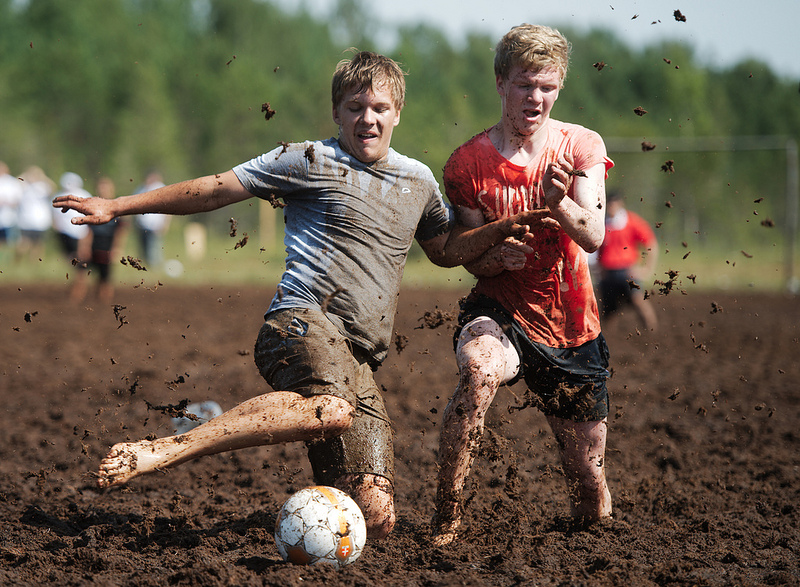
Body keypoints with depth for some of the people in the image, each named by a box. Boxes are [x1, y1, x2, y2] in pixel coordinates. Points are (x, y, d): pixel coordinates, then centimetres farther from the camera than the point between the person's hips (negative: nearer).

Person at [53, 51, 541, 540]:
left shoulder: (419, 181, 23)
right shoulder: (312, 161, 7)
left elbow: (447, 250, 38)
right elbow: (214, 190, 8)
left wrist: (499, 230, 18)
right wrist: (116, 207, 6)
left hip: (359, 360, 5)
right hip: (306, 321, -5)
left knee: (376, 518, -11)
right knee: (332, 410, -43)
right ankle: (161, 451, -40)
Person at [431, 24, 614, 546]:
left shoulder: (581, 146, -4)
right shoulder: (467, 164, -6)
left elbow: (593, 238, -17)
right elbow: (472, 259, -2)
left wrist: (559, 204, -38)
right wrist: (494, 255, -26)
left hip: (572, 327, 2)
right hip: (500, 312, -2)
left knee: (593, 493, 5)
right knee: (480, 369, -41)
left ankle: (590, 521, 45)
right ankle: (445, 519, -29)